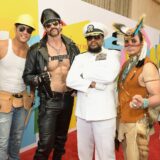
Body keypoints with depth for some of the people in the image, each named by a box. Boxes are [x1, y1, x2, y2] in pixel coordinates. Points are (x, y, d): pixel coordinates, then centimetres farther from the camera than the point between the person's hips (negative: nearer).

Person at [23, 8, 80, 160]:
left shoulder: (72, 47, 1)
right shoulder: (36, 50, -9)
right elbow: (27, 76, -6)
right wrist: (39, 78, -26)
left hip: (68, 99, 4)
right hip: (49, 101, -4)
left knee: (61, 139, 20)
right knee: (46, 143, -6)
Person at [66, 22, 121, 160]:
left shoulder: (113, 54, 1)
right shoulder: (80, 58, 9)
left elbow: (109, 76, -19)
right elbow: (70, 81, -5)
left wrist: (84, 73, -7)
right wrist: (94, 84, -17)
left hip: (104, 113, -3)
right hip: (82, 113, 3)